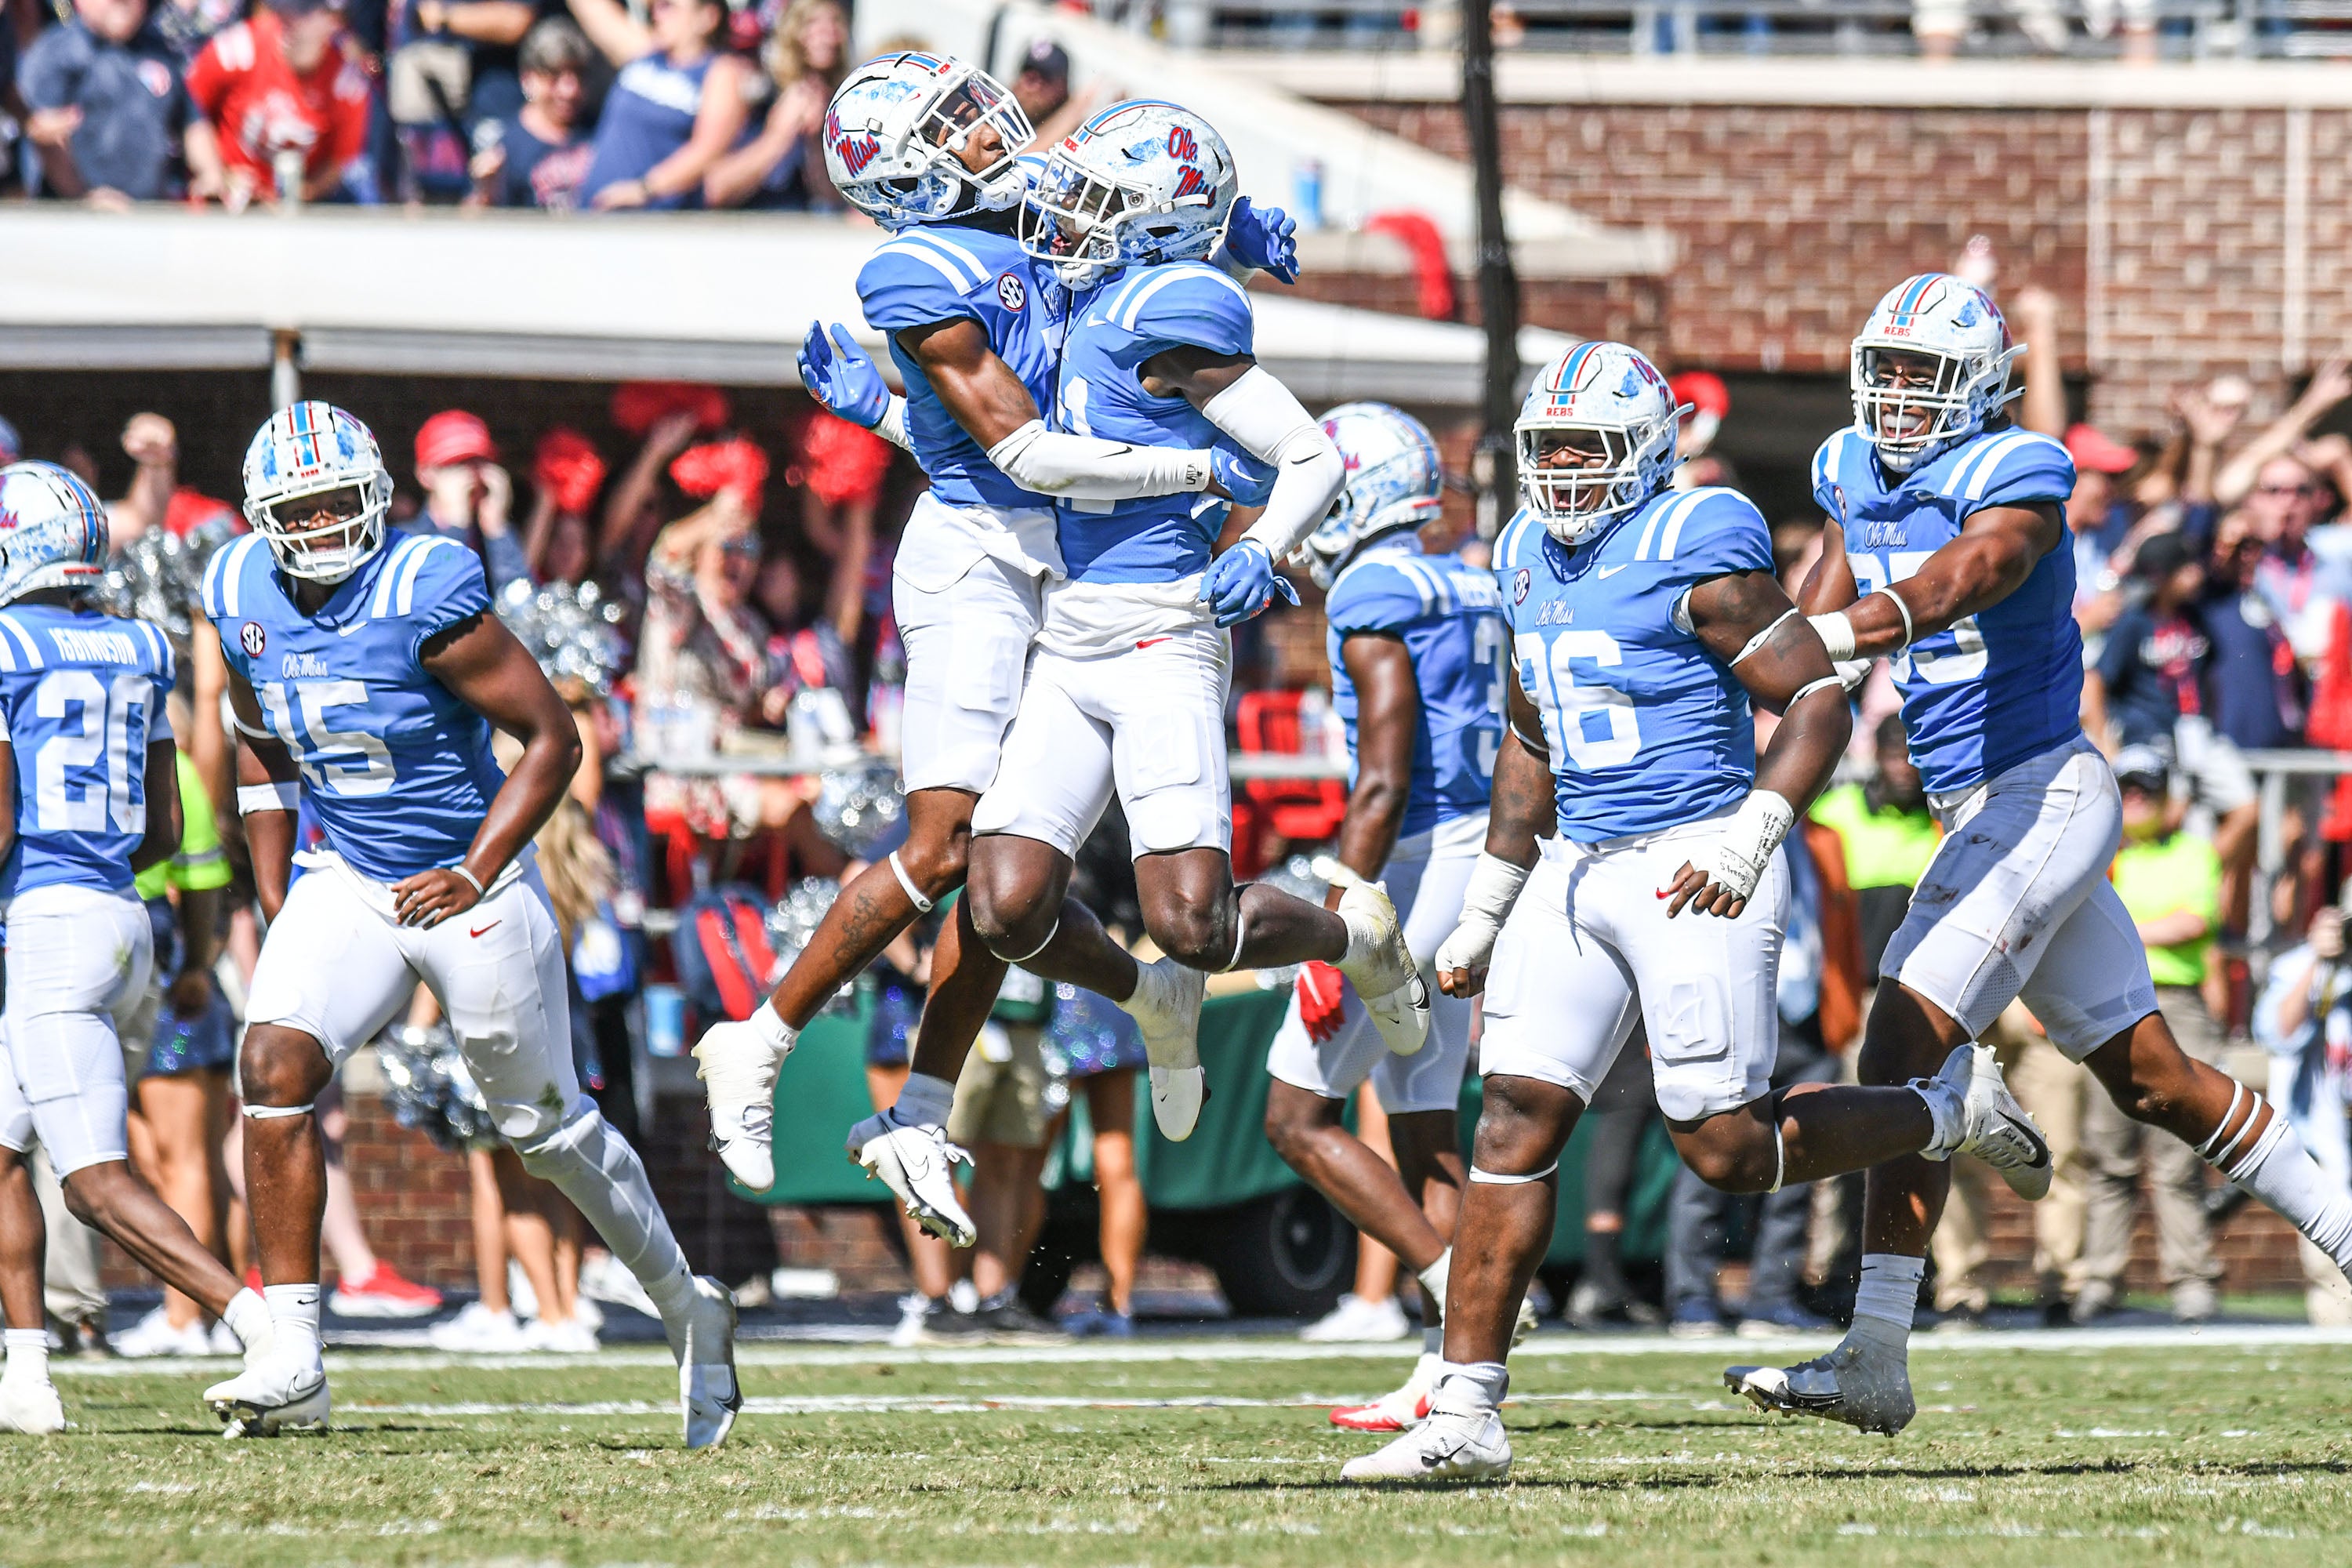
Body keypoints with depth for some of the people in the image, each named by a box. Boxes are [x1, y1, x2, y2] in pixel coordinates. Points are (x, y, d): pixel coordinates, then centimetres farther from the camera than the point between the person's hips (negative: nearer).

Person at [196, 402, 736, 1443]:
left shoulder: (422, 596, -21)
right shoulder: (245, 598, -2)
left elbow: (553, 738, -15)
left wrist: (476, 874, -19)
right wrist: (274, 903, 8)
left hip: (467, 889, -5)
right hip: (345, 881, 5)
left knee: (548, 1124, 7)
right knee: (274, 1067, -18)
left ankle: (687, 1310, 30)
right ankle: (293, 1364, -17)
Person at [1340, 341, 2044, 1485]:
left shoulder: (1693, 554, -11)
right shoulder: (1532, 560, 14)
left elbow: (1818, 700, -12)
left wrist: (1750, 838, -23)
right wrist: (1484, 914, 24)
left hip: (1692, 873, -7)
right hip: (1577, 871, 7)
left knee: (1729, 1151, -7)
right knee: (1513, 1123, -4)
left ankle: (1948, 1112, 19)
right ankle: (1465, 1419, -6)